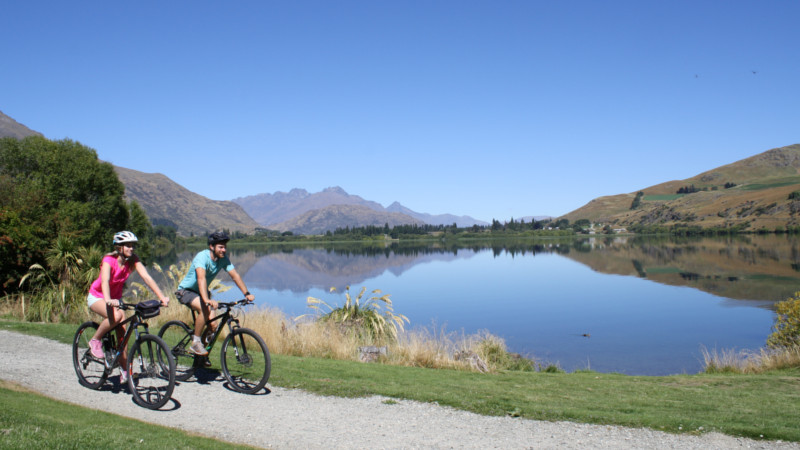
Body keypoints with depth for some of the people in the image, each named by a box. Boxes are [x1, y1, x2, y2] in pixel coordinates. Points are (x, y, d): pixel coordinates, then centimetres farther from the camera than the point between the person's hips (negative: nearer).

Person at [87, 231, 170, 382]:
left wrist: (161, 297, -38)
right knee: (116, 316, -34)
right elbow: (105, 280, -43)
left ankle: (124, 371, 6)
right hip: (97, 297, -5)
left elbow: (146, 277, -25)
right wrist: (108, 300, -62)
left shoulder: (133, 260, -15)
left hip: (116, 297, 5)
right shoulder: (109, 260, -27)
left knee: (122, 333, -6)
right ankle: (95, 341, -9)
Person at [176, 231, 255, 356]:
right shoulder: (202, 257, -30)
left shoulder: (223, 259, -10)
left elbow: (235, 275, -15)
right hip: (186, 291, -6)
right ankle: (195, 343, -17)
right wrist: (207, 300, -58)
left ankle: (203, 356, 16)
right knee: (205, 309, -35)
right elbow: (201, 278, -44)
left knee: (213, 325, -7)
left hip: (201, 292, 6)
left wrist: (247, 293, -28)